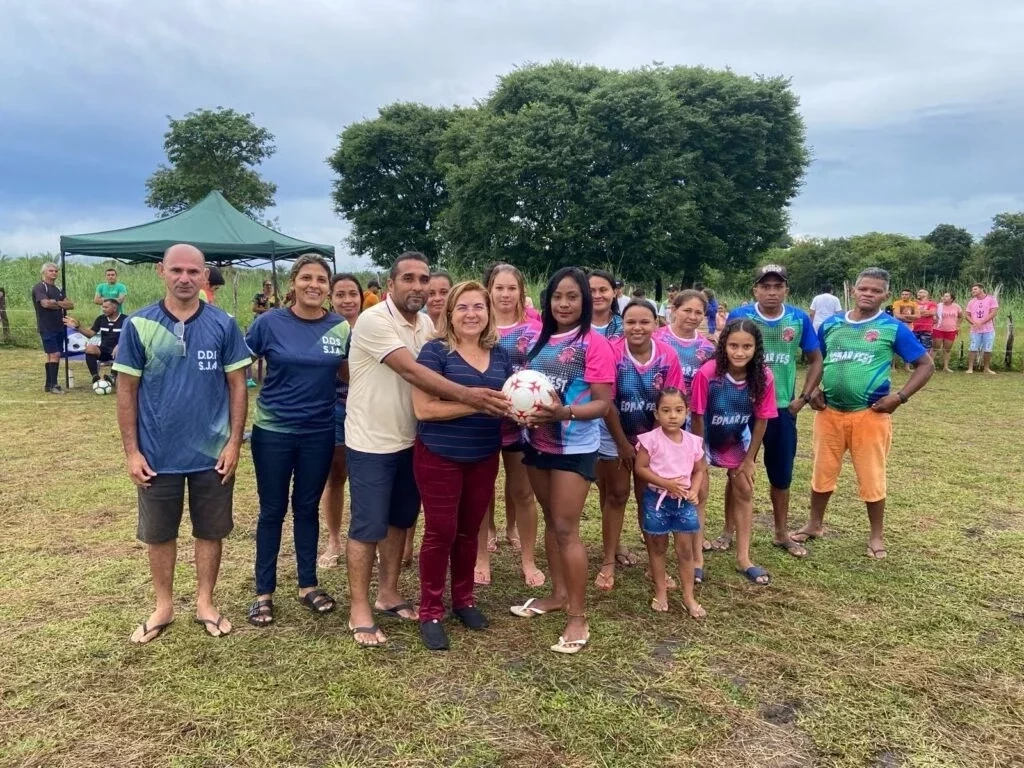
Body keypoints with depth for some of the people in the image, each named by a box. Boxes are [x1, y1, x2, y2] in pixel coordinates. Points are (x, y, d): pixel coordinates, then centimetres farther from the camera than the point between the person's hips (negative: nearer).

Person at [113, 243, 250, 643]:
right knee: (158, 534, 14)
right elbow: (127, 391, -1)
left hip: (212, 453, 0)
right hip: (158, 454, 0)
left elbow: (237, 385, -1)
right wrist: (132, 451, -4)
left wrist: (234, 442, -6)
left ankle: (205, 603, 31)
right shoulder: (138, 325, -5)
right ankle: (163, 606, 33)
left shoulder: (223, 325, -4)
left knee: (210, 532, 13)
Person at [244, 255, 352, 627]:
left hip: (319, 433, 2)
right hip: (273, 431, -2)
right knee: (272, 511, 8)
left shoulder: (342, 327, -3)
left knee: (307, 508, 15)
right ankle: (264, 592, 22)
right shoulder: (269, 323, -9)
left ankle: (308, 584, 29)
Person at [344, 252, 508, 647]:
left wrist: (471, 397, -9)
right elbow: (411, 371, -29)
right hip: (371, 443, -7)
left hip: (409, 440, 7)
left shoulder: (425, 323, 5)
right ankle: (359, 610, 15)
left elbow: (434, 373, 9)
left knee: (399, 521, 16)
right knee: (368, 526, 1)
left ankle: (387, 593, 32)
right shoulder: (374, 320, -19)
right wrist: (466, 395, -37)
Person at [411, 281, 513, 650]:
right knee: (440, 532, 3)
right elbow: (423, 408, -19)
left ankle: (464, 599, 34)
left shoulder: (500, 354, 6)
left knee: (469, 531, 17)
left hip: (484, 458, 5)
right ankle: (430, 612, 18)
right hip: (439, 457, -5)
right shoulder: (435, 351, -11)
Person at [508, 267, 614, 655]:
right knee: (551, 521, 16)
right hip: (538, 443, 6)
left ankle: (578, 616, 9)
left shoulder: (594, 343, -12)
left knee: (566, 529, -3)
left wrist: (564, 412, -30)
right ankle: (558, 593, 33)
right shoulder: (542, 340, 6)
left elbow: (603, 404, -15)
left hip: (575, 448, -6)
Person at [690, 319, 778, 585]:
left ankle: (743, 558, 18)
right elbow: (698, 416, -20)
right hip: (706, 438, -3)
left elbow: (761, 420, -10)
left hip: (737, 440, 3)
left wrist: (749, 459, -4)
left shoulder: (764, 377, -23)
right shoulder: (707, 373, -31)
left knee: (744, 491, 6)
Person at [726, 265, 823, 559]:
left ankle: (782, 534, 28)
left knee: (781, 474, 12)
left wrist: (804, 397, 1)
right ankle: (729, 531, 23)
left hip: (783, 408, 2)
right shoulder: (739, 316, -9)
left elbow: (815, 360, 8)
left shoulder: (799, 319, -3)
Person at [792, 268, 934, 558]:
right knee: (823, 472, 13)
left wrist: (899, 397, -10)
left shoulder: (893, 328, -4)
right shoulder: (831, 324, 6)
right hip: (829, 412, 3)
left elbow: (926, 364, 0)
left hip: (870, 414, -3)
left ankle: (876, 536, 23)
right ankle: (814, 524, 31)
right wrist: (813, 390, 2)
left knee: (872, 477, 6)